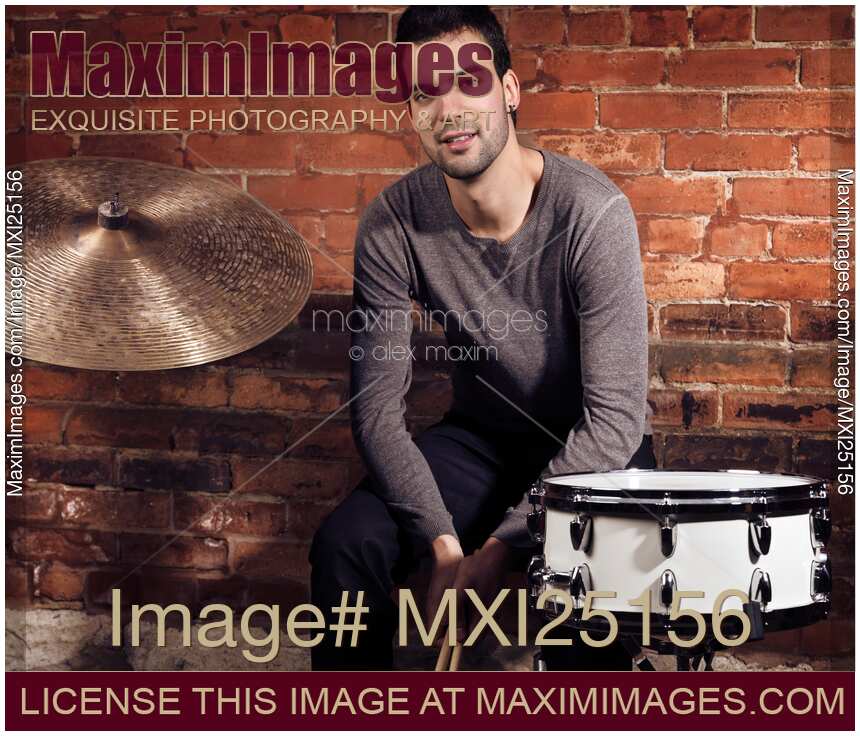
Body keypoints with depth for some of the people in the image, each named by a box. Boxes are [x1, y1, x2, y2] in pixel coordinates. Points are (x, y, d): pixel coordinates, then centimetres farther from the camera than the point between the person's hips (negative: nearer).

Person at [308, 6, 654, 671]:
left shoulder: (592, 212, -25)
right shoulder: (392, 227, -14)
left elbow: (615, 414, -24)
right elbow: (379, 404, -12)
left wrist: (503, 543, -28)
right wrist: (442, 541, -25)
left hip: (594, 447, -3)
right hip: (483, 436, 4)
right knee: (345, 542, -19)